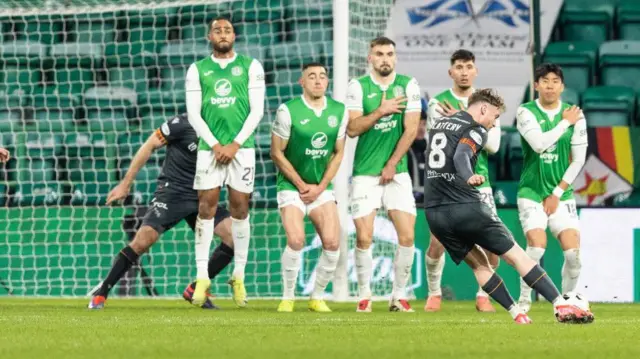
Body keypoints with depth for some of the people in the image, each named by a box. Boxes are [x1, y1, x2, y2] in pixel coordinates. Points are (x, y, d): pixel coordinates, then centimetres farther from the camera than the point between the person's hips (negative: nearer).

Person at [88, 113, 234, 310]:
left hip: (201, 195, 5)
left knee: (234, 236, -12)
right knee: (143, 241, -18)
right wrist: (125, 184, -5)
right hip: (172, 191, -5)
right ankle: (101, 293, -3)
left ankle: (195, 290, 2)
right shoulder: (183, 124, -12)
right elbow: (149, 146, -5)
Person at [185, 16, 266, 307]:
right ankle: (202, 277, -5)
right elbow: (194, 114, 3)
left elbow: (256, 111, 1)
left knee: (240, 210, 0)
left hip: (241, 148, 0)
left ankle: (239, 278, 7)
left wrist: (235, 144, -8)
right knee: (206, 209, -5)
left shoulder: (250, 67, 7)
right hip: (209, 148, 0)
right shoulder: (197, 70, 9)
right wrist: (215, 145, -8)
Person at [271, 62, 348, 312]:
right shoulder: (288, 111, -11)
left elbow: (338, 153, 8)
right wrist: (301, 185, -7)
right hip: (291, 186, -4)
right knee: (296, 240, -20)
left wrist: (320, 187, -1)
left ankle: (317, 298, 8)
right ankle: (287, 298, -3)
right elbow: (277, 153, -6)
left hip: (321, 188, 4)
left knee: (332, 243, -10)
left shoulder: (339, 111, 1)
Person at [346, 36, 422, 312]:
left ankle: (399, 295, 4)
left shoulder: (408, 85, 1)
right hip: (365, 173, -1)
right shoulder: (358, 87, 0)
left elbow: (410, 130, -3)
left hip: (397, 172, 1)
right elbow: (352, 129, -7)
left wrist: (391, 165, -8)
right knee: (364, 238, -6)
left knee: (407, 236, -8)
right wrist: (381, 110, -15)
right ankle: (364, 295, 9)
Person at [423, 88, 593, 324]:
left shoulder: (439, 125, 19)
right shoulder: (475, 130, -4)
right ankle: (561, 305, -8)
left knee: (478, 263, 18)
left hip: (434, 213, 7)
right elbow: (461, 156, -24)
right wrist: (469, 177, -42)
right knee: (515, 255, -2)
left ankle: (516, 313, 12)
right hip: (466, 207, -7)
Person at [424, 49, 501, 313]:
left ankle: (483, 295, 12)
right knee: (438, 242, -11)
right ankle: (434, 293, 12)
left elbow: (493, 144, -4)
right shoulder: (438, 103, 0)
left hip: (479, 183, 2)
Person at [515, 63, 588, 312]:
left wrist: (557, 193, -3)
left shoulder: (575, 115, 2)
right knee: (537, 246, -20)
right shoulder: (526, 112, -4)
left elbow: (578, 160, 2)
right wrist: (565, 123, -11)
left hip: (561, 195, 2)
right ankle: (524, 301, -4)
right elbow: (539, 143, -20)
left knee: (573, 251, -10)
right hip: (532, 191, -2)